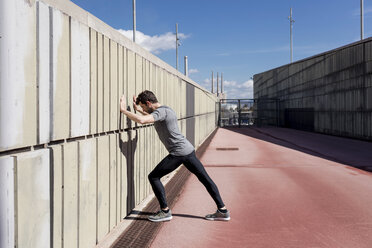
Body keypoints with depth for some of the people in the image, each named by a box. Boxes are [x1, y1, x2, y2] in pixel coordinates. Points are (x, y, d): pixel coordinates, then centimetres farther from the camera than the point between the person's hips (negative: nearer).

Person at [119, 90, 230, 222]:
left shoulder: (161, 111, -12)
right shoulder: (165, 109, 18)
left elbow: (141, 120, -30)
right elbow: (152, 118, 42)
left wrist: (124, 110, -18)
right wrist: (138, 109, 35)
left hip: (179, 153, -10)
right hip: (189, 150, 10)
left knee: (153, 177, 2)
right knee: (205, 179, 11)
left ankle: (165, 211, 6)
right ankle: (223, 211, 17)